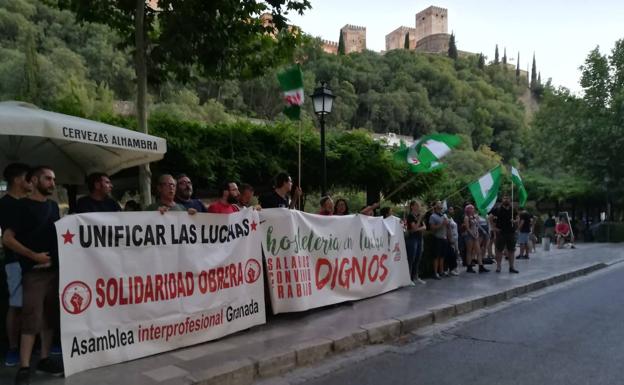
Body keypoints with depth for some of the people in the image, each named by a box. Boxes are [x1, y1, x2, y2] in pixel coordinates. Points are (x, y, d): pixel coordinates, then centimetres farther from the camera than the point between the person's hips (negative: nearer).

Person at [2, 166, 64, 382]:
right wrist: (33, 255, -14)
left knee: (51, 317, 10)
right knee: (31, 319, -6)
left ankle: (45, 359, 20)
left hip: (55, 268, 6)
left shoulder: (53, 206, 13)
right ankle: (24, 367, 1)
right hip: (34, 271, -6)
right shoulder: (23, 206, -4)